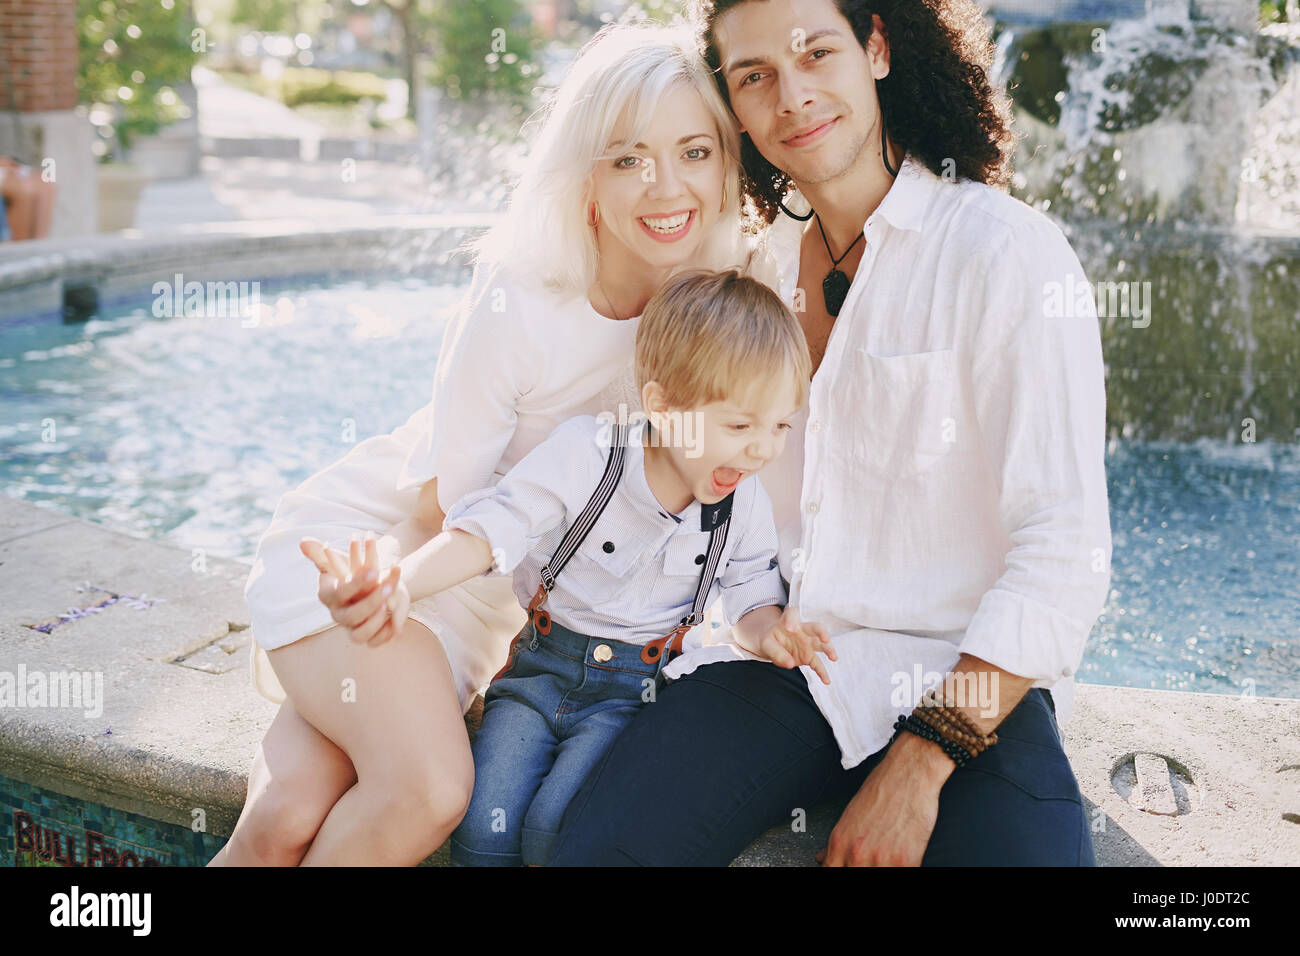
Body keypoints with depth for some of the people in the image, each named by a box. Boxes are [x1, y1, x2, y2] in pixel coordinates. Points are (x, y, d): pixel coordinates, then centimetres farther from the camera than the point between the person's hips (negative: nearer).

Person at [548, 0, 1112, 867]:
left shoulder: (1012, 255, -6)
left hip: (964, 683, -3)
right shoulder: (763, 265, 12)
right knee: (595, 847, -21)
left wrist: (923, 762, -18)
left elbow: (1064, 555, -11)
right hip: (774, 662, 4)